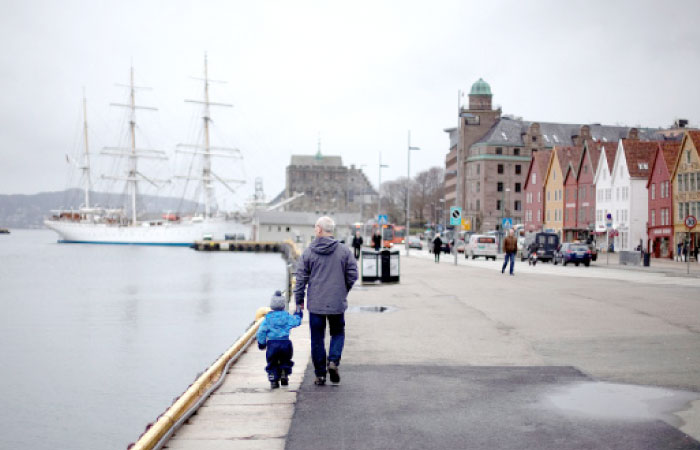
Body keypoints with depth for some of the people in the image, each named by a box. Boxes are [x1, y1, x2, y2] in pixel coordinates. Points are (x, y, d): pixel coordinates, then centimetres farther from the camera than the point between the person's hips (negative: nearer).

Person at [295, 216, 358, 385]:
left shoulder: (308, 252, -4)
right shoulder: (344, 251, -2)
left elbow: (301, 278, -2)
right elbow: (353, 275, 1)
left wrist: (299, 301, 8)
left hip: (315, 303, 0)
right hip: (337, 303, 0)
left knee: (317, 338, 9)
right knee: (338, 333, 18)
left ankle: (320, 374, 11)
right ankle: (333, 361, -5)